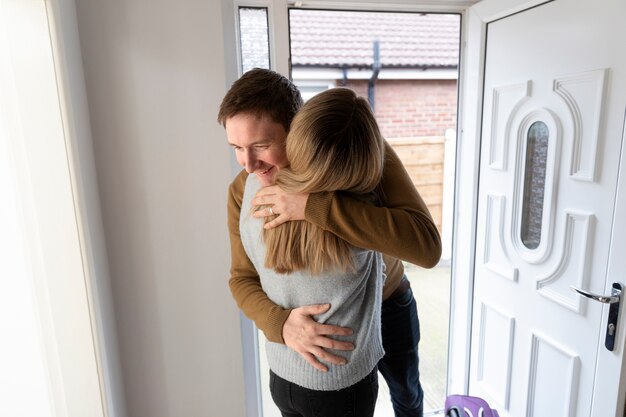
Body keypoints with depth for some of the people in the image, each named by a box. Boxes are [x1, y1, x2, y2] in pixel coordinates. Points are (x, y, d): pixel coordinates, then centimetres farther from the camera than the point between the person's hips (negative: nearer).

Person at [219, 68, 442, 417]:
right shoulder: (243, 192, -24)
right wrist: (281, 323, -39)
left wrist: (314, 205, -53)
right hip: (316, 318, 1)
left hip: (387, 302, 0)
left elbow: (427, 246, -44)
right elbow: (243, 279, -17)